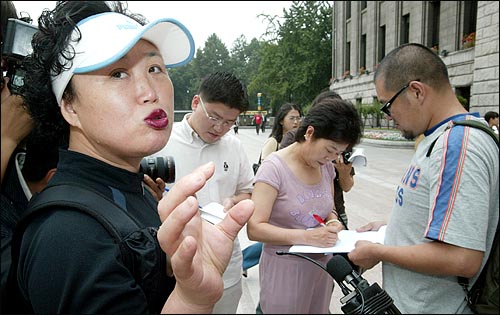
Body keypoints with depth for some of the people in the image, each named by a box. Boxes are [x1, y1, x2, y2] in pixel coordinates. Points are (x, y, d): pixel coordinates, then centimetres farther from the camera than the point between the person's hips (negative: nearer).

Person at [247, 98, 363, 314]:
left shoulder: (326, 166, 2)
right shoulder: (274, 167, -18)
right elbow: (255, 229, -22)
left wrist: (332, 222, -8)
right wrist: (306, 236, -30)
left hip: (322, 265, 6)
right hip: (285, 269, -6)